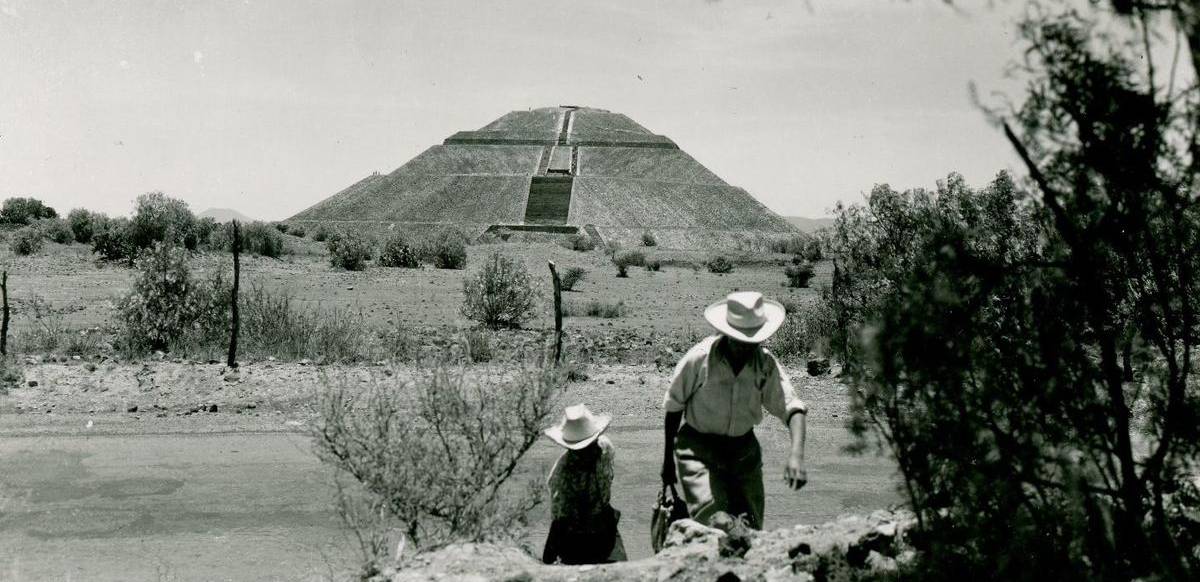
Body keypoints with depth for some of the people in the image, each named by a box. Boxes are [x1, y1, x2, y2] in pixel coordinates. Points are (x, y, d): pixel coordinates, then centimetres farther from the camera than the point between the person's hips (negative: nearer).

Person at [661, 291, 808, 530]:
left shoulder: (766, 364, -10)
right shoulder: (699, 358, -17)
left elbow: (792, 408, -17)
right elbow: (673, 407, -5)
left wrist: (797, 455, -35)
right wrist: (668, 460, 1)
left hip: (744, 450, 4)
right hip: (698, 447, -4)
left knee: (750, 528, 6)